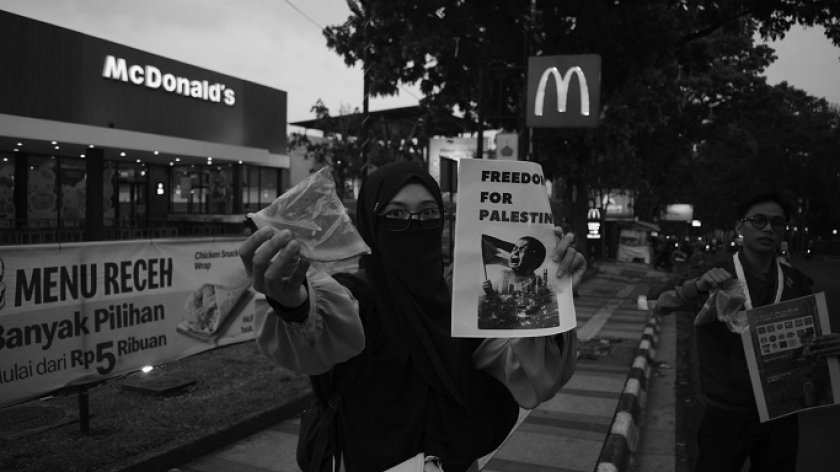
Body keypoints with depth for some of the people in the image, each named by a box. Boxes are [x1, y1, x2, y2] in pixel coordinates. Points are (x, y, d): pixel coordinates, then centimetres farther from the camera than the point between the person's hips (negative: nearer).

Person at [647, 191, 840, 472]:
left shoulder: (797, 283, 1)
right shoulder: (713, 278, -9)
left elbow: (813, 340, 11)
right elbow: (658, 305, -19)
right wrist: (697, 286, -38)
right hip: (727, 416, -3)